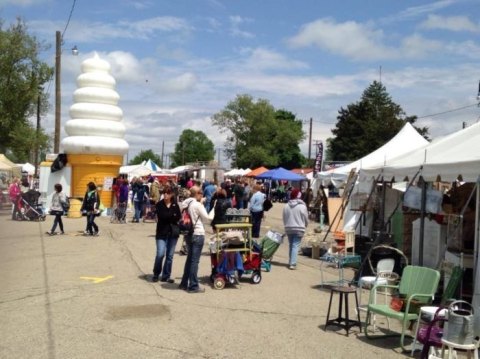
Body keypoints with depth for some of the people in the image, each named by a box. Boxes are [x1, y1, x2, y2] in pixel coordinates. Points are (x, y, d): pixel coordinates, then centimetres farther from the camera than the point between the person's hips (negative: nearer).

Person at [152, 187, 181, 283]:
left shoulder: (175, 205, 6)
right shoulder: (159, 204, 0)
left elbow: (178, 217, -5)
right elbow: (161, 216, -15)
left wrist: (168, 217, -15)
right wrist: (172, 215, -11)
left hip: (173, 232, 3)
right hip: (162, 232, -3)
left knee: (170, 255, 5)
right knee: (160, 254, -11)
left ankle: (166, 276, 16)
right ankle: (156, 274, 9)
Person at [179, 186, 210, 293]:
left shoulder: (184, 203, 6)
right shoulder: (197, 205, -16)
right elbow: (206, 218, -8)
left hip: (188, 234, 8)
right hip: (197, 234, -8)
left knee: (189, 258, 18)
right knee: (195, 260, -2)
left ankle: (184, 283, 24)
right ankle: (193, 286, 3)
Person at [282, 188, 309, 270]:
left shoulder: (286, 206, 0)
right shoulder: (302, 206, -11)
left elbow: (284, 218, 6)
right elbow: (306, 218, -3)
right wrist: (305, 225, 16)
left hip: (288, 228, 4)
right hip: (299, 229, -4)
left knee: (290, 245, 16)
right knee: (296, 246, -3)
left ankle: (290, 262, 21)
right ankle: (292, 263, -10)